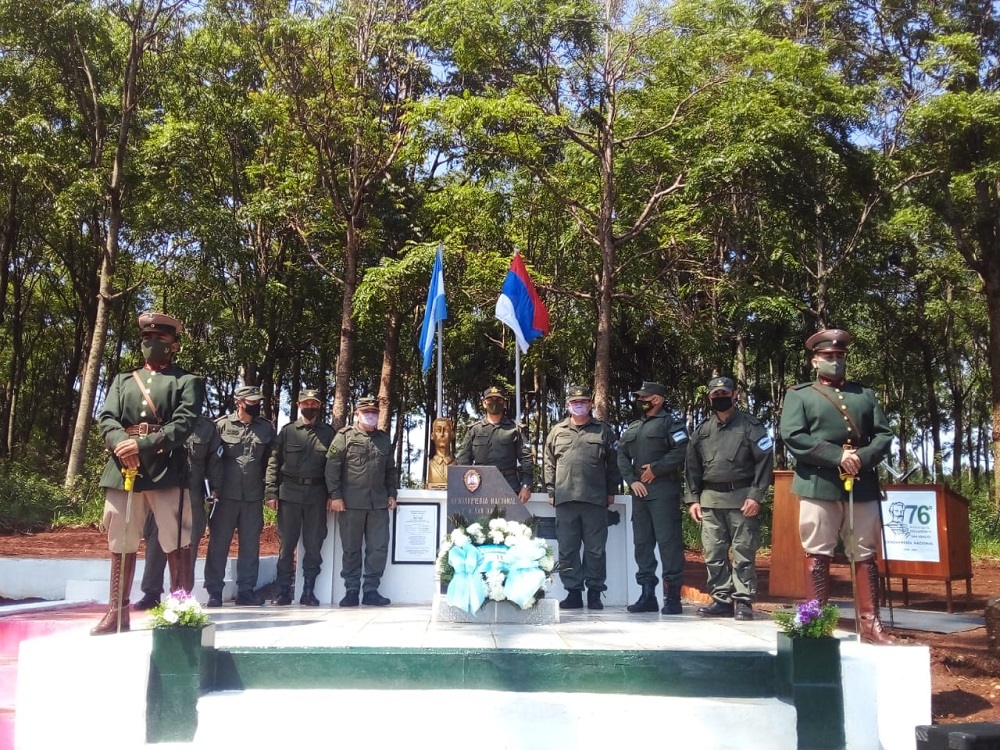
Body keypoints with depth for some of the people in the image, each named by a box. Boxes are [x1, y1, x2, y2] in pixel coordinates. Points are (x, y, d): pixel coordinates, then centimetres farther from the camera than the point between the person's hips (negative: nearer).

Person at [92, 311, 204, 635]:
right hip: (122, 468, 4)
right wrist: (121, 443, -15)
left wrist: (142, 445, -18)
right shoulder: (122, 380, 21)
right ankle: (117, 613, 17)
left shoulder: (188, 381, 8)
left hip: (166, 469, -4)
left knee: (176, 543, -2)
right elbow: (106, 418, 7)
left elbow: (184, 423, -7)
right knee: (121, 542, 9)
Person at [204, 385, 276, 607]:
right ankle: (214, 592, 10)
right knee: (218, 544, 2)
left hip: (254, 497, 2)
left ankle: (246, 590, 16)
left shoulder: (267, 428, 6)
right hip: (226, 495, -2)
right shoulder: (221, 425, 0)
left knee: (250, 546, 8)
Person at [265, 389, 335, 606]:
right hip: (289, 492, 0)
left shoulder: (328, 433, 7)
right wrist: (271, 492, -5)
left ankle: (309, 591, 12)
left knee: (314, 545, 4)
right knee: (286, 543, 3)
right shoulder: (287, 431, 7)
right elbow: (274, 462, 3)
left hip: (317, 494, 0)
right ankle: (284, 590, 10)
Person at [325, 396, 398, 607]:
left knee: (379, 548, 2)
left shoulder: (384, 439, 15)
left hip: (379, 503, 4)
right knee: (351, 549, 4)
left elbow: (390, 470, 21)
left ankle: (371, 591, 11)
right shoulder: (345, 436, 1)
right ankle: (351, 591, 13)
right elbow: (332, 466, -5)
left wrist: (391, 494, 12)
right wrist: (335, 495, -11)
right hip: (351, 502, -4)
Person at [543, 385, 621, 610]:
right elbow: (549, 464, 14)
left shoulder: (603, 431, 9)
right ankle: (573, 591, 12)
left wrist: (611, 491, 5)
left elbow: (613, 464, 10)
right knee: (567, 550, 3)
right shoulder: (557, 431, 13)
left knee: (595, 549, 3)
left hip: (595, 499, -1)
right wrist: (551, 490, 8)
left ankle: (594, 593, 12)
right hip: (565, 499, 2)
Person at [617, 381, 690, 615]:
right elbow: (622, 456, 15)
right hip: (639, 491, 7)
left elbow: (681, 452, -12)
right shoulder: (633, 428, 21)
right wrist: (632, 480, 0)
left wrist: (656, 469, -12)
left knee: (668, 542, -6)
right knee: (642, 543, 8)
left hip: (664, 492, -7)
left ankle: (673, 596, -1)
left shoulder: (670, 423, 0)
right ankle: (647, 595, 15)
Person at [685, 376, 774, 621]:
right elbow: (692, 467, 16)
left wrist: (756, 496, -12)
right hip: (710, 499, 4)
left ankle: (743, 602, 6)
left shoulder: (750, 425, 1)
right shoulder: (702, 430, 14)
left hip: (742, 498, -4)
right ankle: (721, 599, 13)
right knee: (713, 553, 5)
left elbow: (765, 461, -5)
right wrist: (693, 499, 7)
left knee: (743, 552, -2)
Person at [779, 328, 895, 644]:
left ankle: (870, 623, 11)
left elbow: (884, 435, 11)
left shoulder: (865, 394, 18)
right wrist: (837, 456, -15)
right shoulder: (799, 394, 7)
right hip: (818, 485, -3)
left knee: (865, 556, 6)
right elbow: (792, 436, -7)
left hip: (863, 486, 3)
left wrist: (862, 458, -10)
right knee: (817, 554, 0)